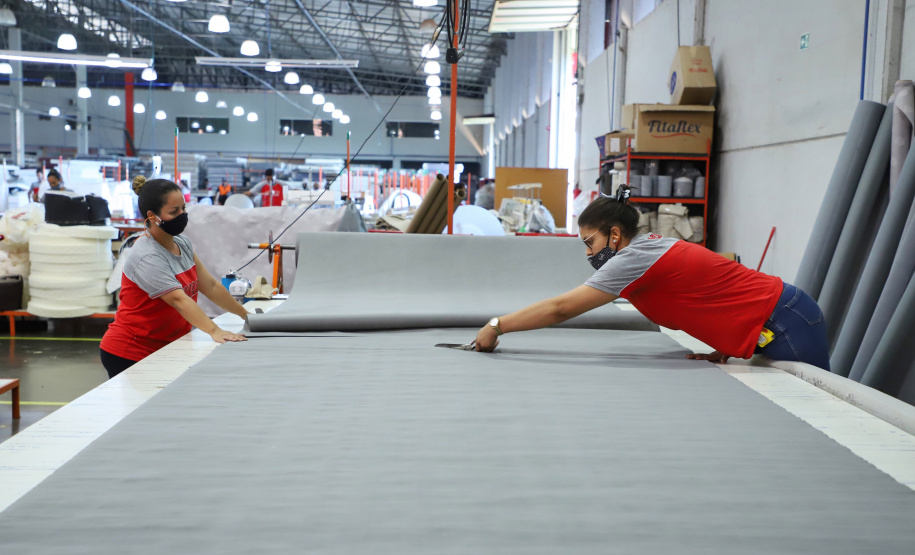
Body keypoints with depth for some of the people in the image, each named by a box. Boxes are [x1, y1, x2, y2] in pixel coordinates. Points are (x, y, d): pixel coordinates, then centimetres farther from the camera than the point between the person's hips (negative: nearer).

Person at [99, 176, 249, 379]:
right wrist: (214, 331, -41)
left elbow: (210, 285, 8)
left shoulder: (182, 244, 5)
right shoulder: (146, 257, -21)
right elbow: (179, 299, -32)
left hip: (165, 350, 7)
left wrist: (246, 315, 6)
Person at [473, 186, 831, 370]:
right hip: (775, 327, 9)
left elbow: (559, 309, -18)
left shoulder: (636, 257, -18)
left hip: (787, 326, -9)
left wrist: (497, 327, -12)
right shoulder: (654, 248, 12)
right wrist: (725, 349, 4)